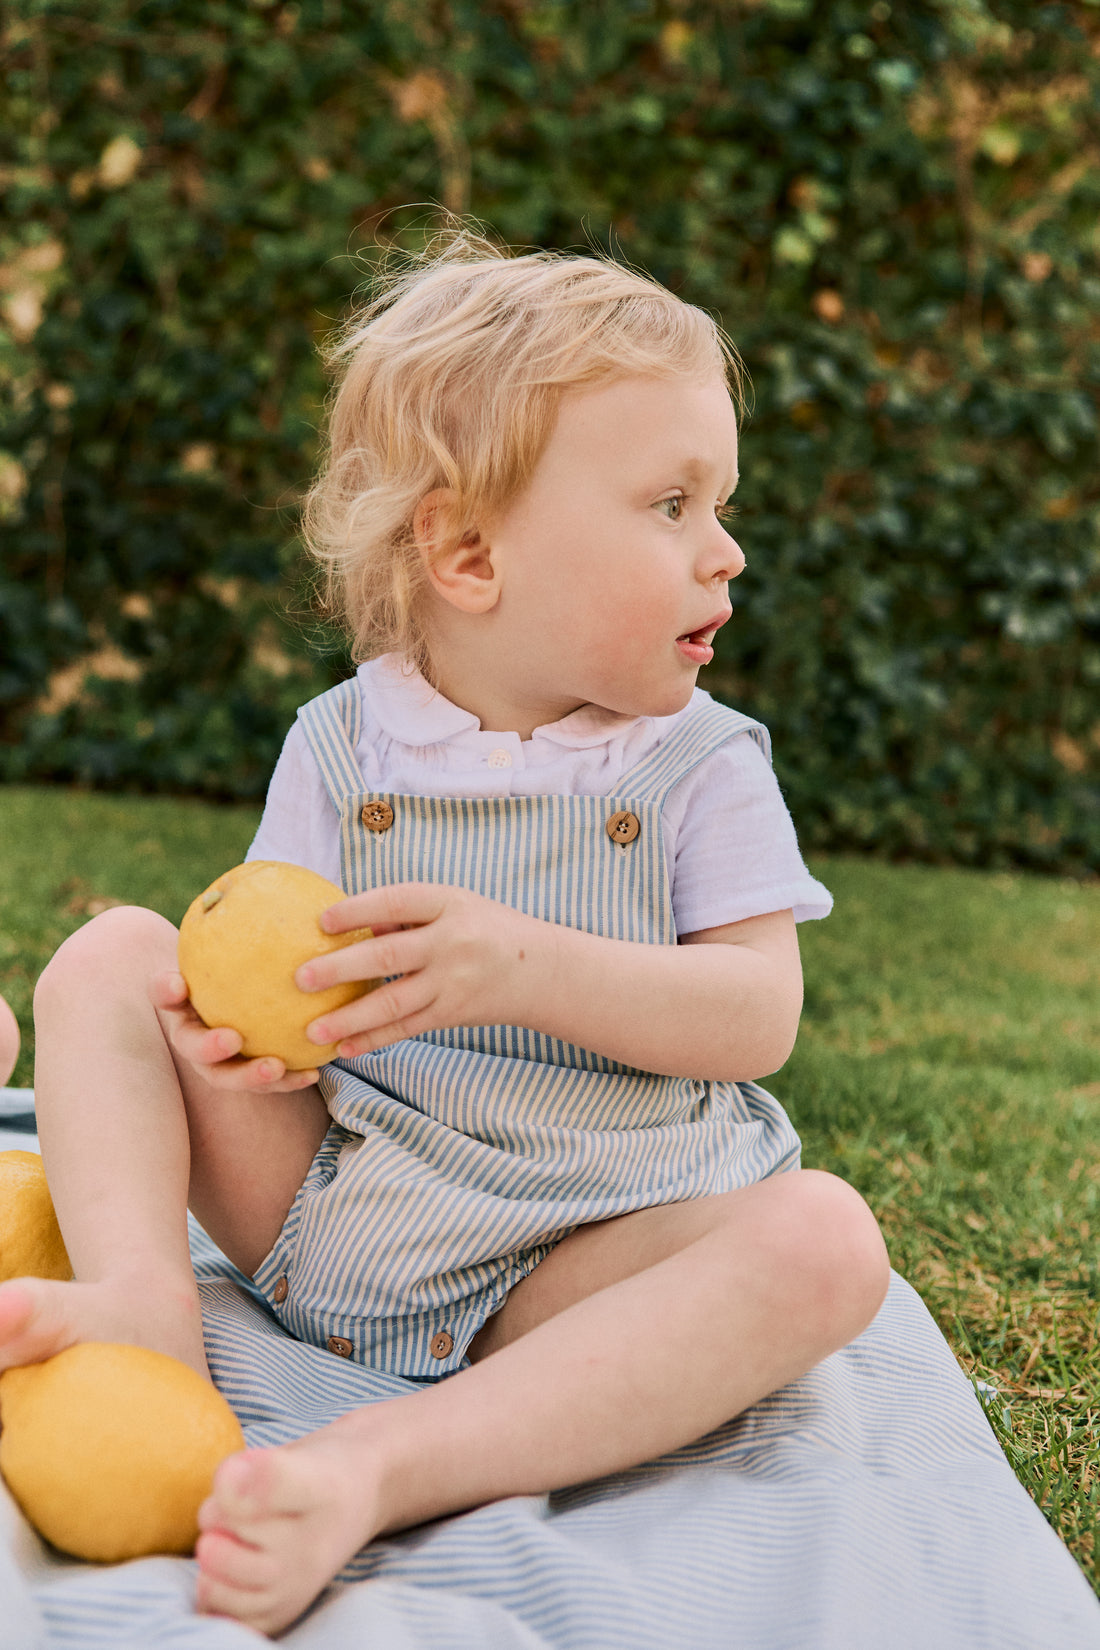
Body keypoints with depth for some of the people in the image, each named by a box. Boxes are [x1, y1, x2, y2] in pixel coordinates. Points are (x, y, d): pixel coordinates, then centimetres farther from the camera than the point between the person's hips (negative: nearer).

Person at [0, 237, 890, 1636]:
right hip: (322, 1207, 2)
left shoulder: (702, 769, -2)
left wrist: (522, 965, -28)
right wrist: (243, 1023, -24)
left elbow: (758, 1018, -12)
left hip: (576, 1252, -1)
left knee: (821, 1241, -31)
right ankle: (143, 1297, -26)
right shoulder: (341, 747, 1)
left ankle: (383, 1466, -42)